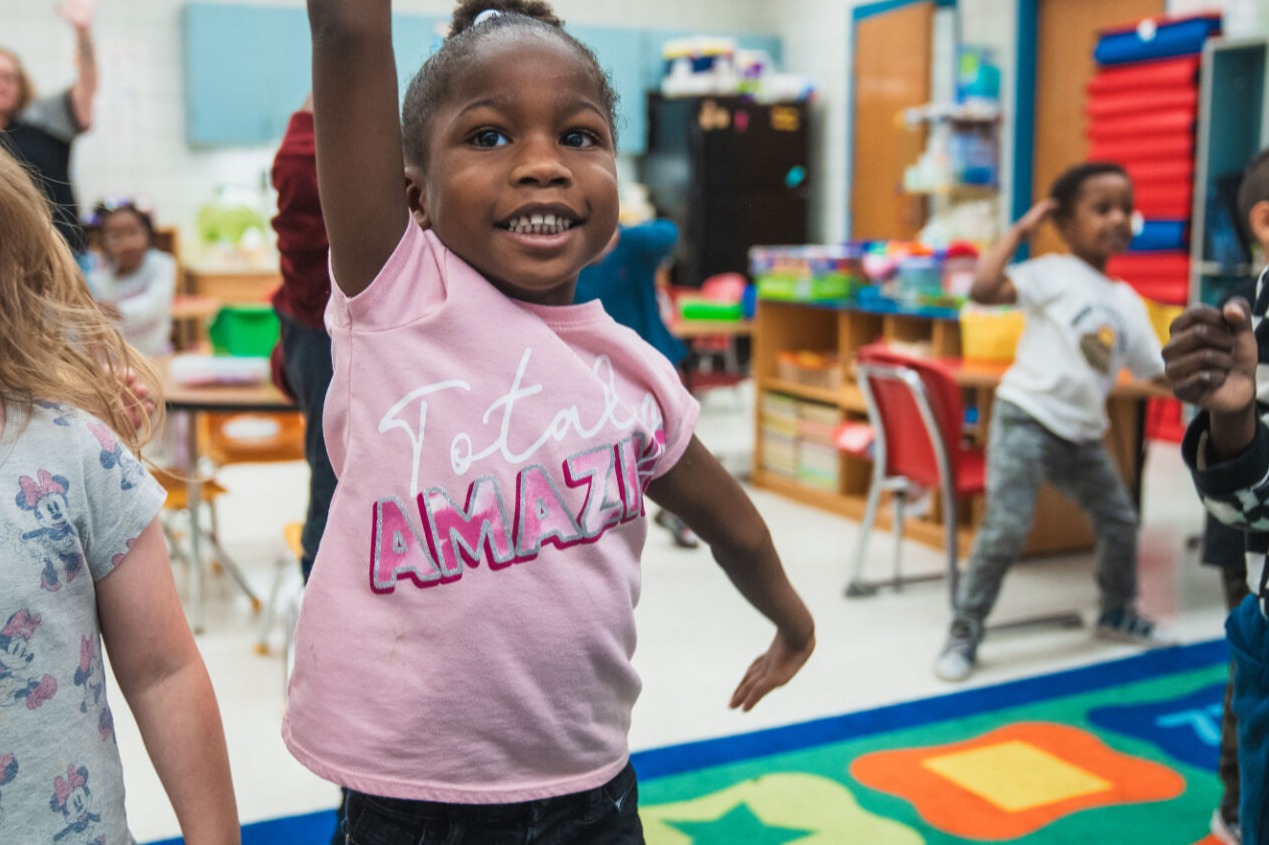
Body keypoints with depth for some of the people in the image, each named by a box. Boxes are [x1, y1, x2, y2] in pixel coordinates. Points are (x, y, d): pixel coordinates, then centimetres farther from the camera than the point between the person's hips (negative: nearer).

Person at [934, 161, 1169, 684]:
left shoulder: (1129, 303, 13)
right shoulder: (1054, 273, -6)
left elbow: (1160, 372, 18)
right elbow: (983, 289, -21)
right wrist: (1019, 231, -15)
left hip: (1082, 435, 7)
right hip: (1026, 419, -7)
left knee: (1120, 522, 16)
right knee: (1006, 528, -16)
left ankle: (1118, 613, 40)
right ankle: (964, 632, -3)